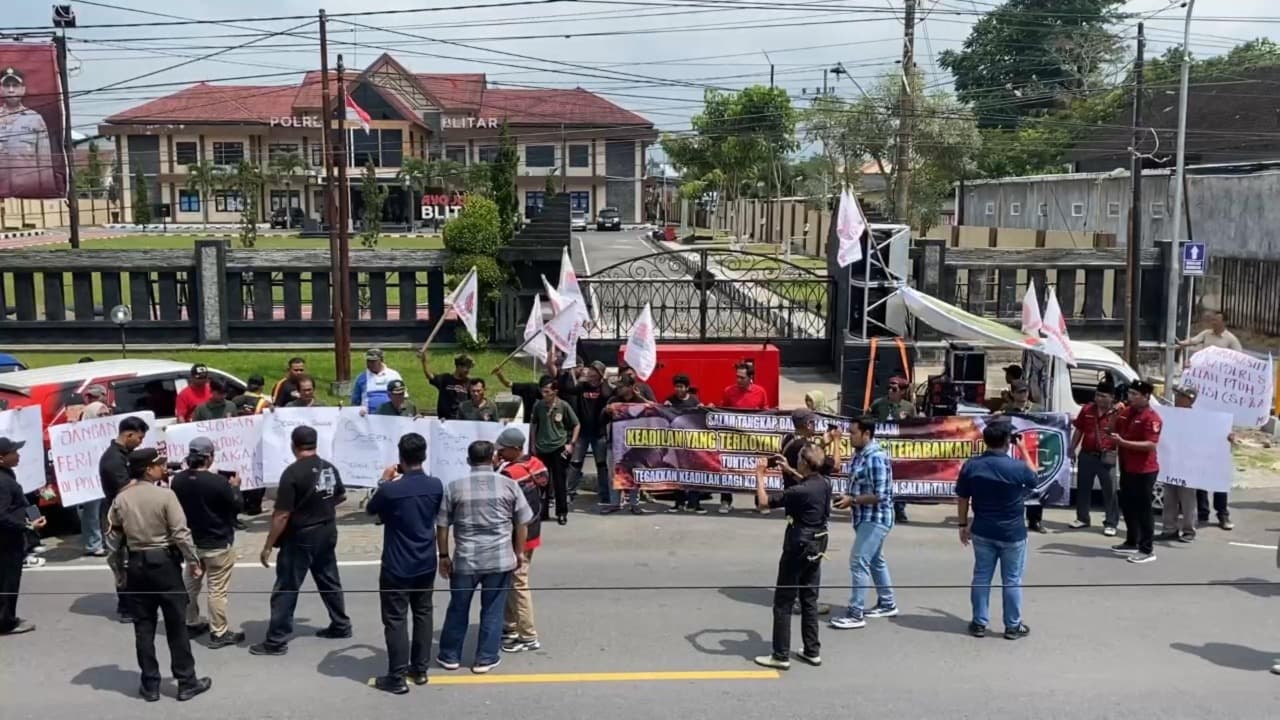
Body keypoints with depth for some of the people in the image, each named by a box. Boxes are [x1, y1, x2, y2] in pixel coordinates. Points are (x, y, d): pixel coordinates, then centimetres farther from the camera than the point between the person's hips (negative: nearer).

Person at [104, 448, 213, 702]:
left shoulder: (121, 499, 2)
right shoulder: (165, 495, -13)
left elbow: (113, 538, 7)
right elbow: (181, 533, -15)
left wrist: (118, 570, 16)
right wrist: (193, 561, -4)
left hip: (135, 564, 4)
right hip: (164, 562, -4)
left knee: (143, 626, 10)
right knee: (176, 625, 4)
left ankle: (150, 685, 14)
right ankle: (186, 682, 10)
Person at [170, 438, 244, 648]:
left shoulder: (178, 480, -6)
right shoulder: (218, 481, -24)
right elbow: (237, 505, -12)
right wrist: (234, 487, 6)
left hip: (190, 542, 7)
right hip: (218, 544, -6)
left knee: (191, 585, 22)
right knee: (217, 590, 1)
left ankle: (191, 625, 34)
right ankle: (219, 634, 7)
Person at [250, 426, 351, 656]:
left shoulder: (293, 473, -19)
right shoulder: (329, 468, 2)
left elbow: (282, 515, -20)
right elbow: (342, 496, 18)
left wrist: (268, 546, -13)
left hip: (301, 537, -7)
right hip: (327, 532, 7)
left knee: (286, 589, 1)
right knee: (329, 581, 20)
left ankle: (276, 641, 4)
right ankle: (341, 626, 29)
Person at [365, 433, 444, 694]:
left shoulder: (390, 490, -20)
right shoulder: (436, 485, -6)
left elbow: (370, 509, 0)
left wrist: (384, 481, 9)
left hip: (397, 566, -5)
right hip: (426, 564, 5)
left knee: (396, 619, 3)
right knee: (423, 614, 16)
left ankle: (397, 678, 6)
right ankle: (420, 669, 25)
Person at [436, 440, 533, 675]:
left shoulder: (455, 487, -2)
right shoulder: (509, 484, -1)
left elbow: (442, 525, 1)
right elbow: (522, 523, 2)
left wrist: (444, 555, 10)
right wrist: (519, 552, 14)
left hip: (465, 559, 1)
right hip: (500, 558, 0)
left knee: (458, 608, 15)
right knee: (493, 610, 10)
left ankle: (450, 655, 25)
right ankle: (485, 658, 15)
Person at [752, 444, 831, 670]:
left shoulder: (799, 491, -24)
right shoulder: (825, 484, -1)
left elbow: (764, 501, -23)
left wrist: (759, 474, -12)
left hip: (798, 548, -8)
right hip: (817, 546, 8)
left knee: (783, 603, 1)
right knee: (810, 600, 16)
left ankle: (781, 656, 4)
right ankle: (812, 651, 21)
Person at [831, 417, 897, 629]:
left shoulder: (876, 457, -22)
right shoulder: (860, 454, 8)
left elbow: (879, 495, -25)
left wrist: (852, 500, -20)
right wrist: (848, 497, 2)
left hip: (875, 519, -10)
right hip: (867, 518, 10)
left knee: (858, 562, -10)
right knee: (875, 561, 19)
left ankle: (855, 614, -6)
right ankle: (887, 604, 33)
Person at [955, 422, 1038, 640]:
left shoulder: (971, 465, -8)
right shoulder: (1017, 467, -16)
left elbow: (963, 498, -1)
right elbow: (1034, 479, 6)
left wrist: (963, 525, 10)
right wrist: (1022, 449, 9)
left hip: (982, 531, 3)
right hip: (1012, 533, -2)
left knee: (981, 577, 12)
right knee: (1012, 580, 9)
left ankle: (979, 623, 18)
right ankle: (1013, 626, 18)